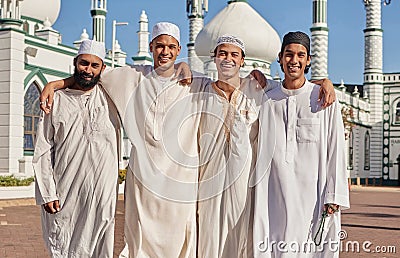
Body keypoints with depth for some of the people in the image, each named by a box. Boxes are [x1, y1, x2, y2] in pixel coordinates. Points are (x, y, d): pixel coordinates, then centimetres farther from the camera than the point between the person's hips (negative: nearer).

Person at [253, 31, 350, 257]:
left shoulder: (324, 99, 4)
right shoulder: (268, 102, 10)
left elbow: (336, 150, 1)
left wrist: (333, 196, -7)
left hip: (312, 196, -2)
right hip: (275, 197, 2)